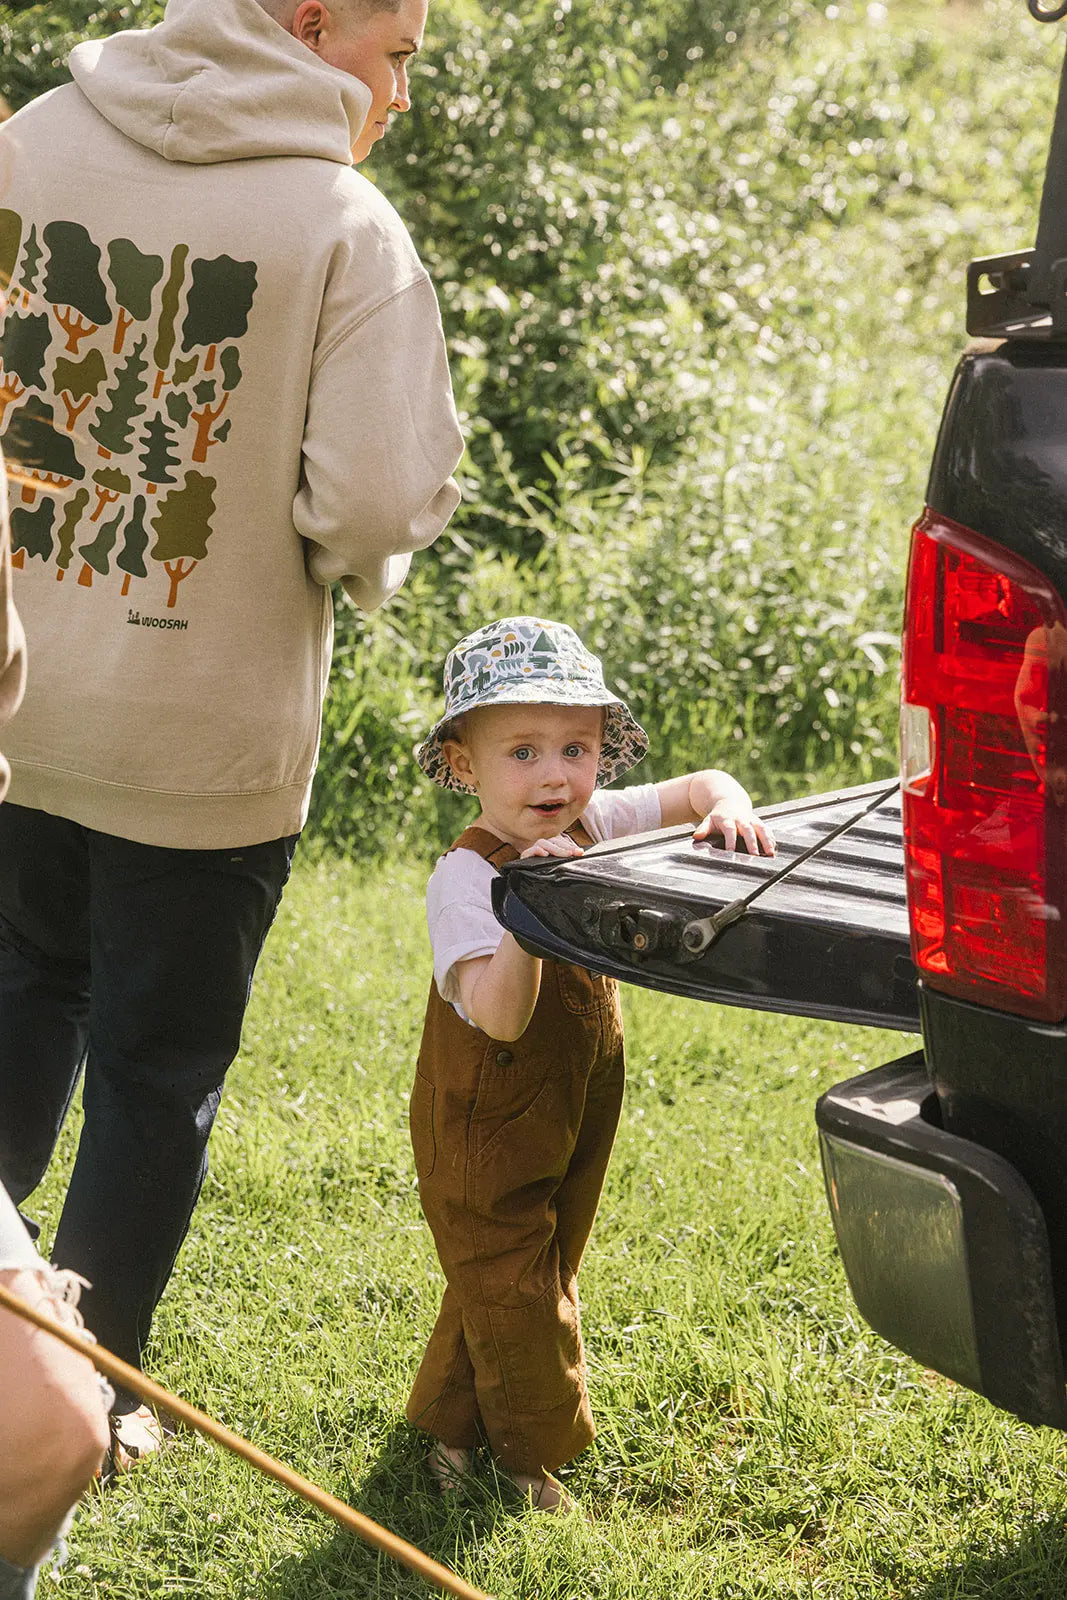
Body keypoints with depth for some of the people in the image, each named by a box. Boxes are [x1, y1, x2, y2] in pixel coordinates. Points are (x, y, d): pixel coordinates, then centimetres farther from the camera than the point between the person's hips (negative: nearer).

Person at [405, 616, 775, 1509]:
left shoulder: (597, 827, -5)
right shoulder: (467, 876, -25)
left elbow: (695, 790, 3)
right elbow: (498, 1015, -35)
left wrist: (726, 803, -21)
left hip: (575, 1123, 7)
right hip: (485, 1133, -7)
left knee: (541, 1268, 19)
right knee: (512, 1291, 0)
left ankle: (452, 1421, 38)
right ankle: (536, 1450, 22)